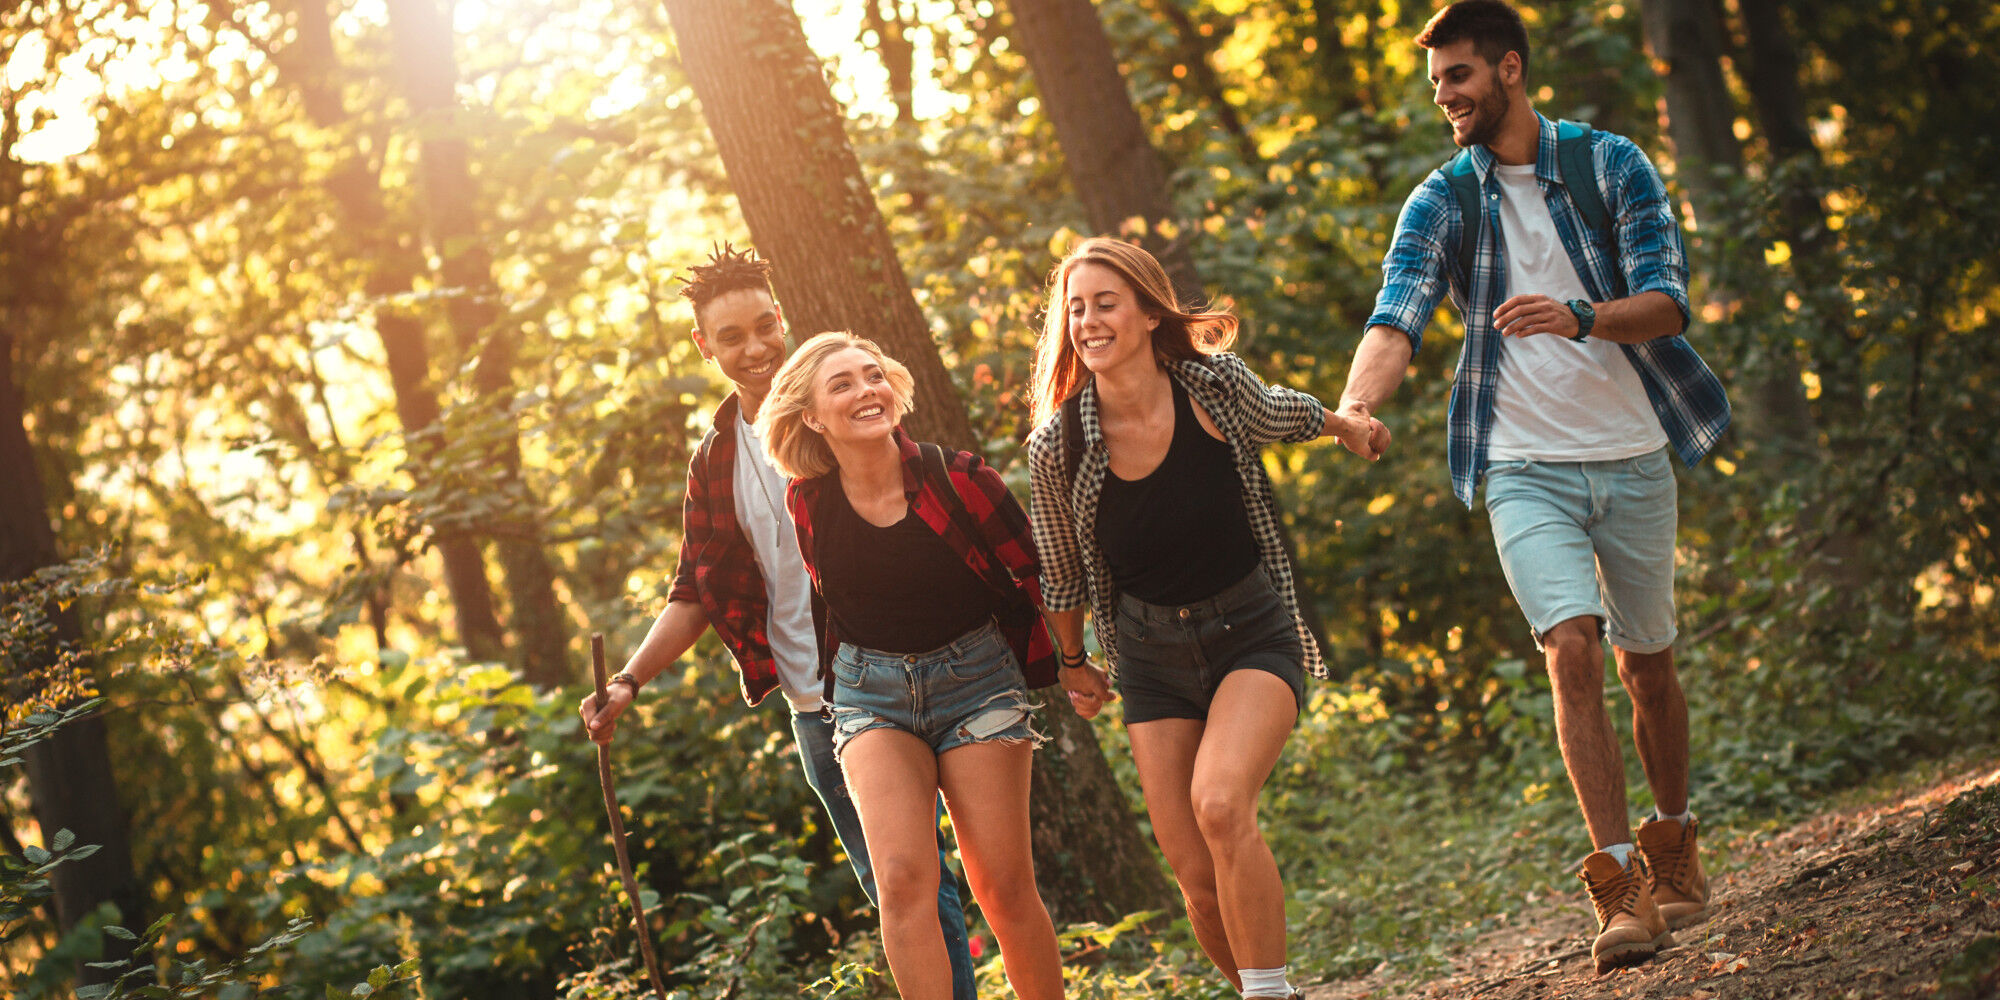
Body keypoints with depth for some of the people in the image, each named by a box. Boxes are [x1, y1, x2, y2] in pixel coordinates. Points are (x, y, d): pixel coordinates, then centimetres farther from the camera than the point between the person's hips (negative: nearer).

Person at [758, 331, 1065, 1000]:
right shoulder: (808, 503, -6)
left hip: (976, 676, -2)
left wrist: (1045, 668, 6)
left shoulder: (955, 478, -14)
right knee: (903, 878, -17)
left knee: (1003, 887, -3)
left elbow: (1036, 570, 0)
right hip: (871, 693, 2)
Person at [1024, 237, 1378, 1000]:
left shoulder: (1218, 388, -15)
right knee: (1197, 876, -4)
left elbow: (1285, 415, 11)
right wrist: (1072, 662, 19)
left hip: (1253, 635, -2)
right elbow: (1063, 575, 6)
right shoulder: (1057, 447, -13)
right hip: (1150, 657, 2)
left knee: (1219, 804, -28)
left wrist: (1346, 426, 30)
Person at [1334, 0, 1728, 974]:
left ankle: (1675, 849, 33)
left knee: (1646, 664, 10)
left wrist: (1578, 317, -32)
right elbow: (1397, 317, -13)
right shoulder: (1440, 202, 1)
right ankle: (1620, 885, -17)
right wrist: (1358, 401, -34)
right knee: (1571, 650, -18)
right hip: (1525, 466, -1)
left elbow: (1665, 302, -11)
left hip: (1633, 456, 1)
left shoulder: (1613, 166, -1)